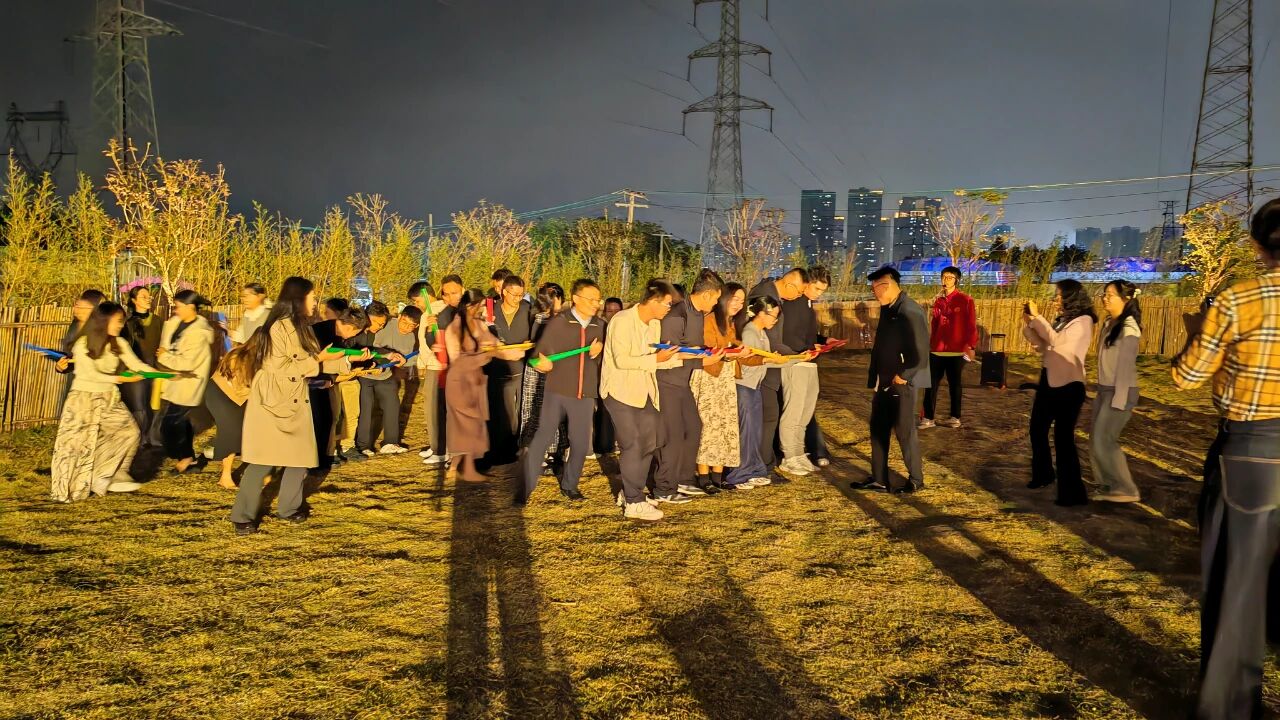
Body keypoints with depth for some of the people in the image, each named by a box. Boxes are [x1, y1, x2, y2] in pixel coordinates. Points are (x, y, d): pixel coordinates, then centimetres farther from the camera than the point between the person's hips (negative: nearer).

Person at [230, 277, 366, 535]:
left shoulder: (301, 328, 12)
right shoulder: (279, 327, -15)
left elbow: (315, 363, 13)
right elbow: (280, 368, -20)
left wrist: (350, 359, 8)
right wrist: (317, 359, -16)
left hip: (296, 403, 8)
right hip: (272, 403, -8)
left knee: (300, 456, 9)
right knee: (262, 461, -6)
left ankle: (289, 507, 24)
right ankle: (243, 517, 3)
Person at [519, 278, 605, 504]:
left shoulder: (601, 326, 3)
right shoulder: (558, 322, -4)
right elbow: (540, 354, -2)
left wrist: (597, 352, -12)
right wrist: (541, 362, -23)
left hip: (585, 394, 3)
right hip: (557, 391, -3)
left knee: (580, 443, 7)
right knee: (542, 439, -2)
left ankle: (569, 485, 26)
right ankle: (525, 487, 7)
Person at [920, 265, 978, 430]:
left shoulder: (965, 300, -3)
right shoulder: (938, 300, 11)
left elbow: (971, 325, -6)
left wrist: (971, 346, -13)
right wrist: (930, 344, 15)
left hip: (956, 351, -4)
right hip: (937, 350, 4)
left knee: (955, 384, 6)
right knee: (931, 383, 0)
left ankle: (955, 418, 17)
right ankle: (928, 418, 3)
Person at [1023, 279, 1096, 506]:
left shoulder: (1083, 321, -12)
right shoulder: (1060, 319, 11)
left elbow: (1058, 340, -25)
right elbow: (1043, 347, 11)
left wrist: (1037, 317, -20)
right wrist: (1028, 324, 2)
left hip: (1068, 385, -9)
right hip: (1048, 381, 9)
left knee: (1063, 438, -9)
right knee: (1037, 430, 18)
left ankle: (1073, 492, -2)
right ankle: (1042, 475, 37)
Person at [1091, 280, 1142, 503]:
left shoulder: (1128, 327, -14)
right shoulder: (1109, 324, 11)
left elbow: (1126, 365, -17)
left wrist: (1119, 400, -19)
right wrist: (1100, 393, 12)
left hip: (1120, 392, -8)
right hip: (1105, 390, 8)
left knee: (1104, 441, -7)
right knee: (1096, 441, 9)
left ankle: (1127, 490, 4)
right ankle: (1111, 487, 18)